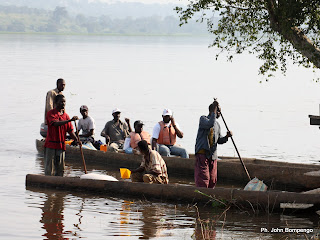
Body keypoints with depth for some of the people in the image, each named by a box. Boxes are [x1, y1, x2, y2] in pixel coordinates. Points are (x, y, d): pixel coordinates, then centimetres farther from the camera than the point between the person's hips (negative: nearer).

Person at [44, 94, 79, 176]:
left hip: (61, 145, 5)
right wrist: (69, 120, -34)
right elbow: (56, 123, -24)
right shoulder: (51, 113, -6)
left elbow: (70, 130, 9)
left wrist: (76, 140, -7)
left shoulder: (66, 116, 12)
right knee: (49, 167, -4)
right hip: (51, 145, -5)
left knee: (60, 168, 6)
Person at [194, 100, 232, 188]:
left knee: (212, 181, 7)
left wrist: (226, 137, -2)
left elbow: (219, 140, 19)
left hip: (213, 155, 7)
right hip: (202, 153, -7)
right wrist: (214, 110, -22)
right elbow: (210, 124, -26)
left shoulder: (217, 124, 18)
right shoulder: (203, 119, -3)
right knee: (203, 179, -12)